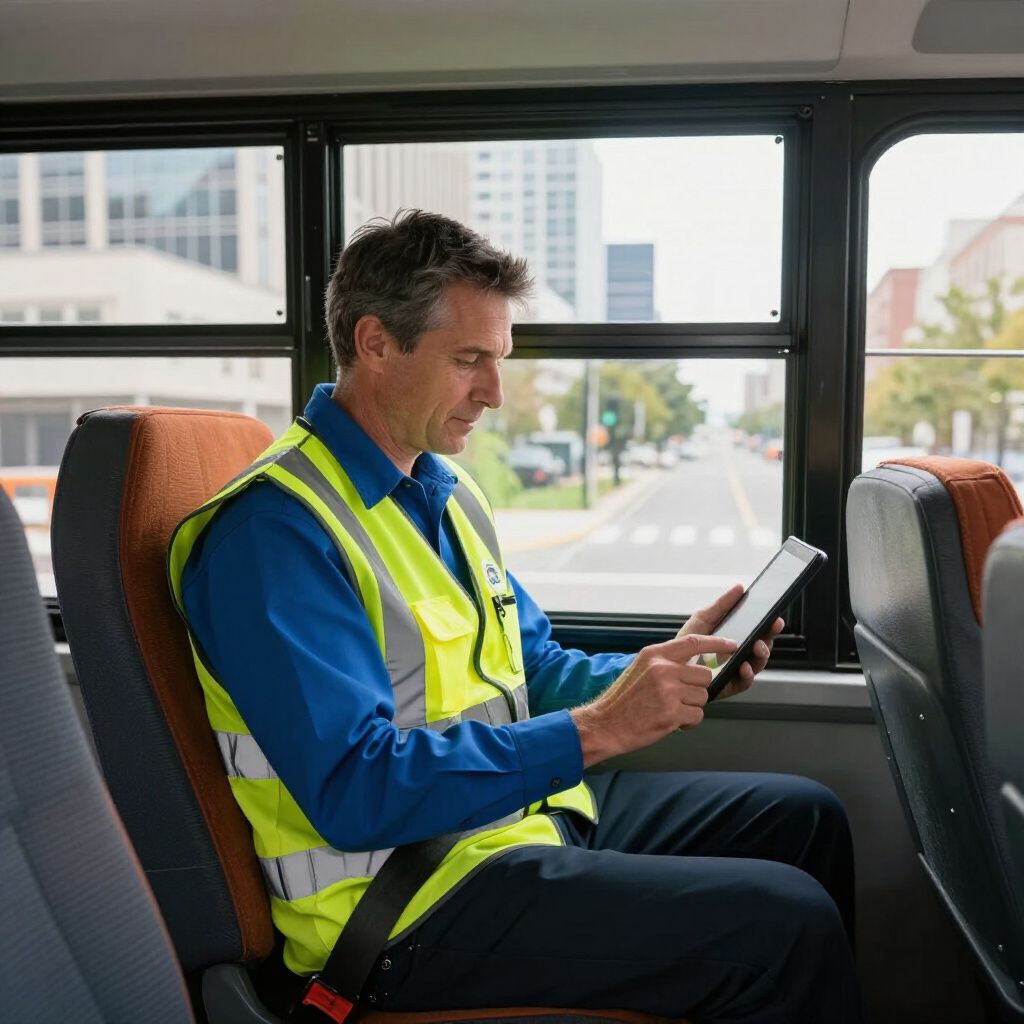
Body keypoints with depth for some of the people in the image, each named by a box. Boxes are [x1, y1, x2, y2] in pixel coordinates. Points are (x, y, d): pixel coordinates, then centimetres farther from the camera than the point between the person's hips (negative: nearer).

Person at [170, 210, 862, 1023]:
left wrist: (665, 672, -2)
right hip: (417, 903, -9)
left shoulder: (443, 489, 10)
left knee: (806, 818, 13)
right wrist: (596, 731, -27)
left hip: (527, 808, 9)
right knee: (785, 922, -17)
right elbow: (356, 792, -27)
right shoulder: (275, 529, -20)